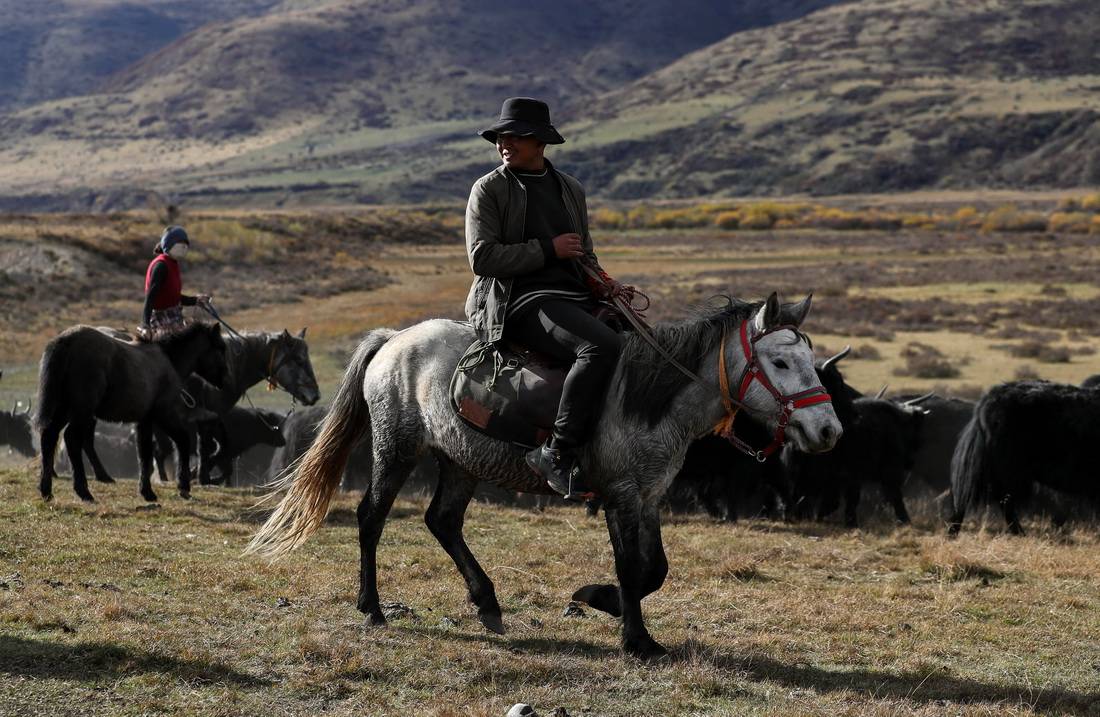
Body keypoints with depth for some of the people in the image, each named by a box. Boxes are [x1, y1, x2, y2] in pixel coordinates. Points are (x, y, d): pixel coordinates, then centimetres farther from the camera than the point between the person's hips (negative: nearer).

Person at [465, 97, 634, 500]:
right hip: (521, 301, -7)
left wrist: (602, 284, 5)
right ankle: (558, 454, -29)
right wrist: (549, 250, -11)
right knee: (601, 345, -33)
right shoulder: (488, 190, 2)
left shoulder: (571, 189, 20)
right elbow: (483, 257, -9)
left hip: (575, 298, 7)